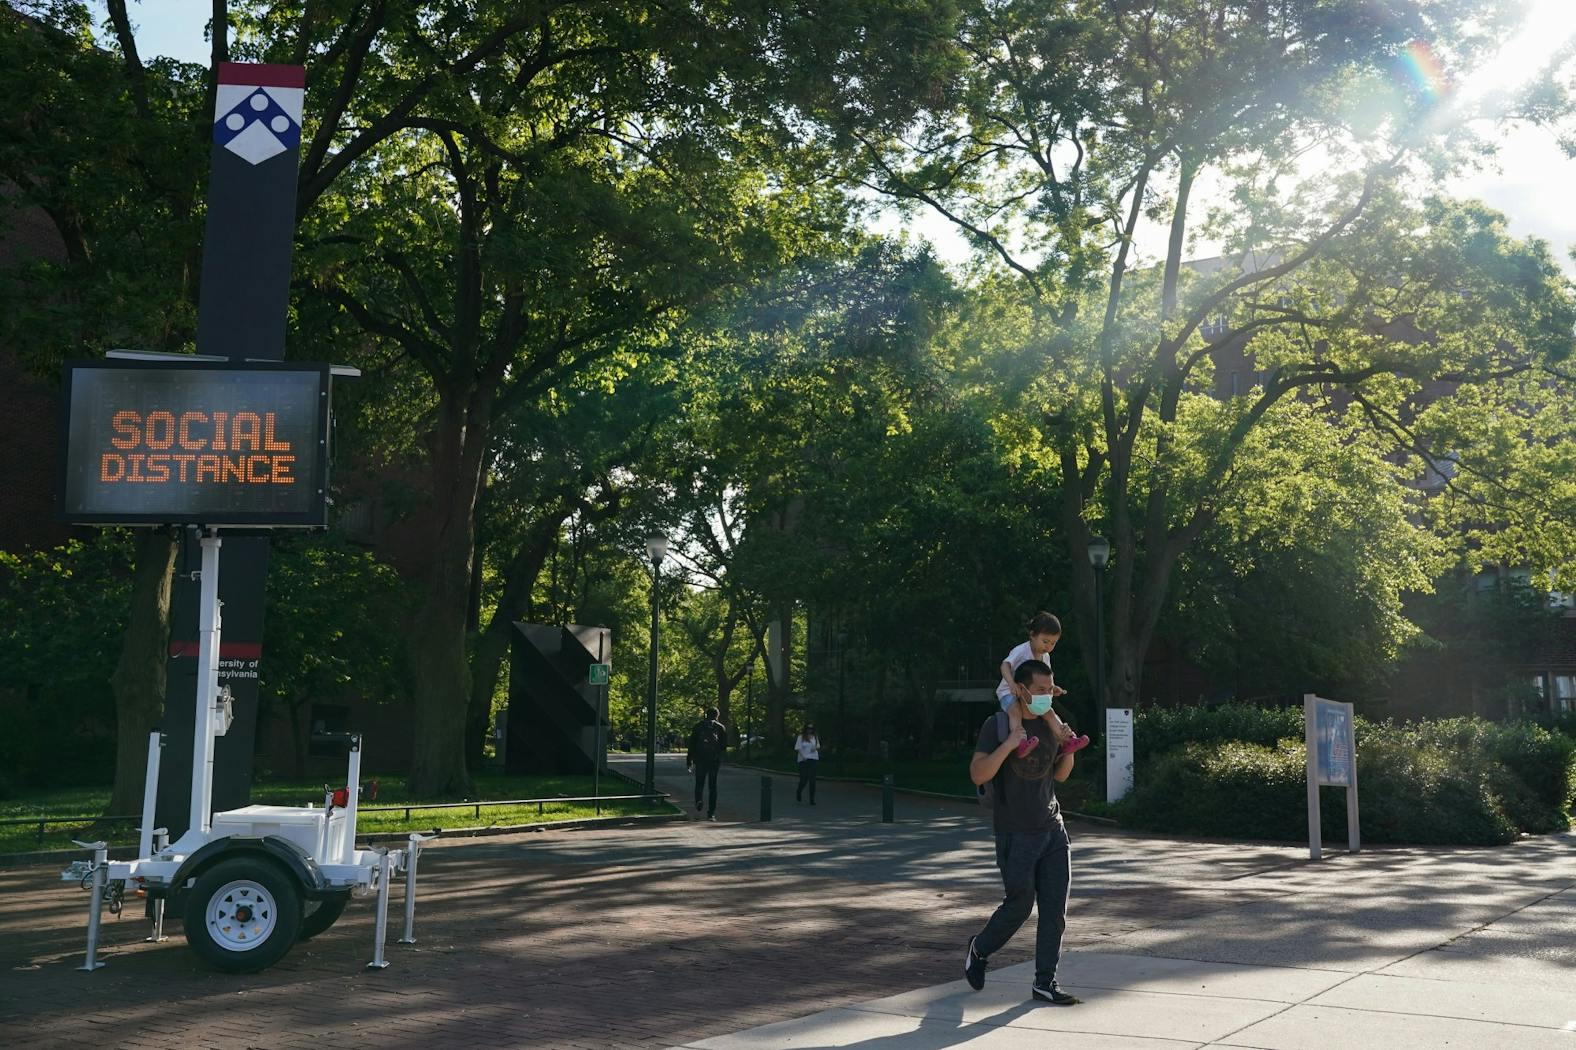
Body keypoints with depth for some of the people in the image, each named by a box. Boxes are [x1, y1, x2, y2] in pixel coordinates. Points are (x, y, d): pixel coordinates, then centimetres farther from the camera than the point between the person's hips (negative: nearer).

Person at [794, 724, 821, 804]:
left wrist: (816, 748, -3)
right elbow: (798, 748, -6)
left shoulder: (815, 737, 9)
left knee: (812, 780, -2)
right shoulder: (801, 737, -3)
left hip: (813, 759, 3)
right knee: (803, 779, -1)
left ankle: (812, 799, 0)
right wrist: (803, 756, -18)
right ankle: (799, 792, 31)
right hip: (803, 760, -3)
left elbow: (818, 746, 20)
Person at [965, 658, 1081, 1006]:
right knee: (1020, 904, 0)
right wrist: (1009, 745, -30)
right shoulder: (998, 724, -11)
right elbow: (978, 775, -19)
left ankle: (1045, 982, 9)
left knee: (1055, 908, 0)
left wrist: (1069, 750, -1)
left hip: (1052, 828, 6)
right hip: (1016, 834, -6)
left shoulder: (1048, 724, 8)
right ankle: (978, 949, 27)